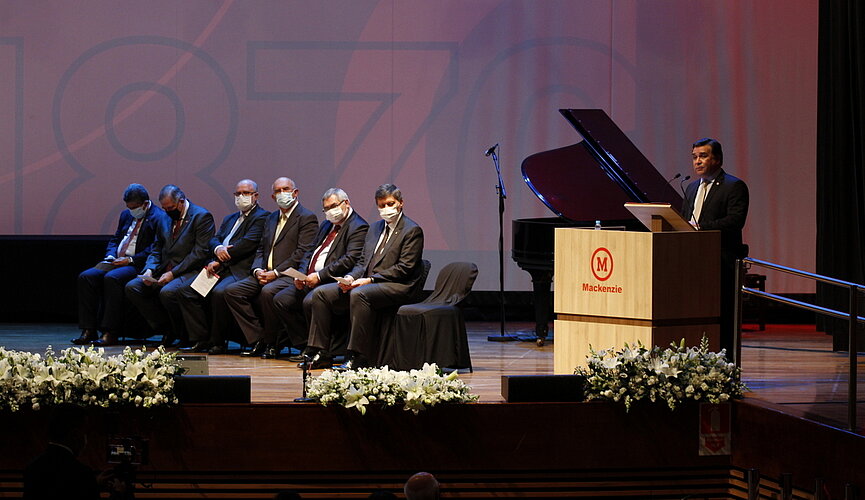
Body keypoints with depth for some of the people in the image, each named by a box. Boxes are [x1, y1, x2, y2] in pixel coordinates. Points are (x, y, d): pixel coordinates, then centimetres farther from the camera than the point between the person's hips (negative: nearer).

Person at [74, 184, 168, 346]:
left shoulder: (159, 218, -5)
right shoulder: (126, 215, 21)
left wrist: (130, 260, -18)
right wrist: (110, 255, 5)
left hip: (138, 265, -8)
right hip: (117, 261, 8)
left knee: (112, 278, -35)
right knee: (85, 277, -15)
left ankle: (110, 333, -32)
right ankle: (88, 331, -16)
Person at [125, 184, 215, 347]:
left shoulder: (202, 216, -6)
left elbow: (200, 254, -13)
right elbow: (157, 250, 20)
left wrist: (173, 273, -18)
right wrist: (149, 270, -3)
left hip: (189, 272, -7)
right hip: (164, 272, 8)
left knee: (167, 292, -35)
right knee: (132, 287, -11)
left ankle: (185, 336, -11)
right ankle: (167, 328, -3)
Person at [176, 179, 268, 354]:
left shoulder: (261, 218, -1)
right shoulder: (230, 219, 27)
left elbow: (248, 244, -12)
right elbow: (214, 240, 16)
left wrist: (218, 262, -11)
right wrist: (218, 249, -11)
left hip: (240, 271, -8)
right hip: (220, 270, 8)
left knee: (219, 292, -35)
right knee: (187, 291, -8)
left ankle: (217, 342, -21)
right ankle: (200, 340, -7)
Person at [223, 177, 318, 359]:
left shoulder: (307, 218, -2)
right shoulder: (271, 219, 24)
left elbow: (302, 254, -12)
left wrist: (276, 273, -18)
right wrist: (257, 270, -1)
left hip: (289, 275, -8)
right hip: (264, 275, 8)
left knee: (268, 292, -37)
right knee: (232, 291, -11)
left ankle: (271, 344, -19)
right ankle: (258, 340, -11)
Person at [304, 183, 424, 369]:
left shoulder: (412, 230, -3)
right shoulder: (374, 228, 22)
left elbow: (404, 268, -12)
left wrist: (370, 279, -17)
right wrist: (350, 277, -2)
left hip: (396, 286, -8)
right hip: (364, 282, 8)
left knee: (359, 294, -38)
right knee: (320, 294, -7)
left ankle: (358, 357, -35)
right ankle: (318, 351, -6)